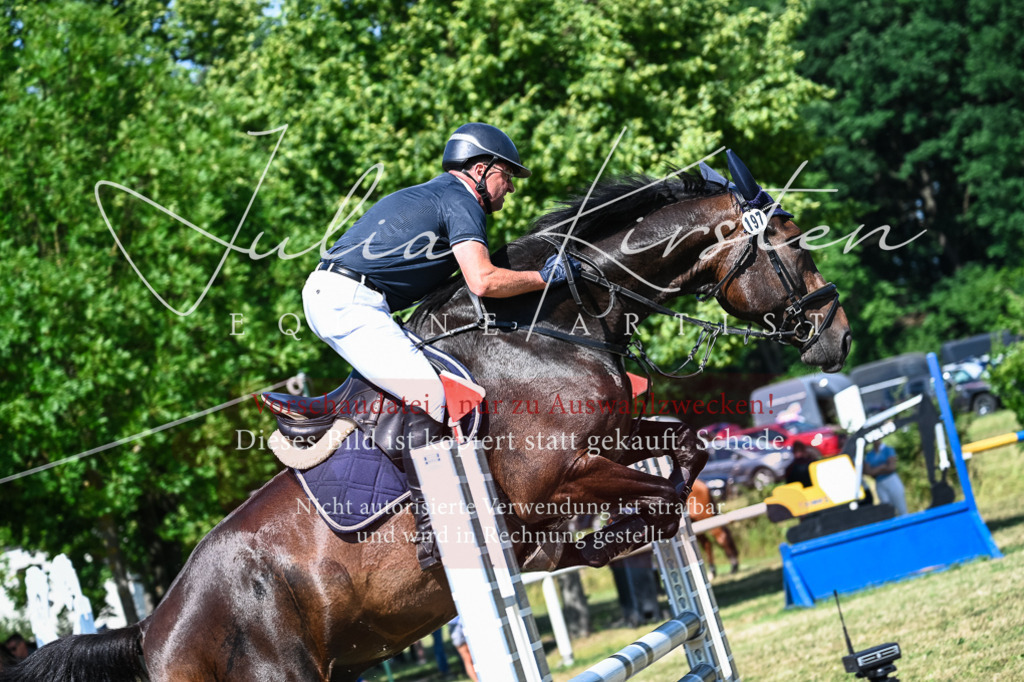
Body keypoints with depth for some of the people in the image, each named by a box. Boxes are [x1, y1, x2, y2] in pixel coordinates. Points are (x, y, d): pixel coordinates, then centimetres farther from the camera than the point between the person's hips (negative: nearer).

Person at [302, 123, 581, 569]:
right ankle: (428, 529, -24)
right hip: (351, 302, -10)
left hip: (327, 296, 10)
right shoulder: (460, 201, -4)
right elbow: (483, 281, -17)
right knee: (427, 395, -19)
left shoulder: (430, 195, 25)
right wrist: (544, 276, -4)